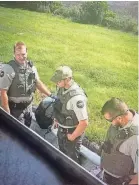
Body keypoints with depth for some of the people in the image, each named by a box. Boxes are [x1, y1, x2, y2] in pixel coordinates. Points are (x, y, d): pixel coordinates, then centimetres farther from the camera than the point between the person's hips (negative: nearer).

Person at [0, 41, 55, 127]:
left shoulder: (31, 66, -3)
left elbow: (38, 83, 10)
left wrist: (51, 95, 7)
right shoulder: (8, 69, -22)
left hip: (28, 106, 6)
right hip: (15, 108, -6)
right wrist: (7, 112, -19)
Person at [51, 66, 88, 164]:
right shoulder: (62, 88, -10)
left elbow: (84, 123, -32)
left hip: (71, 131, -8)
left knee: (72, 158, 16)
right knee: (63, 153, 31)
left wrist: (73, 136, -20)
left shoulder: (76, 97, -37)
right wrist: (57, 119, 13)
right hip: (62, 128, 8)